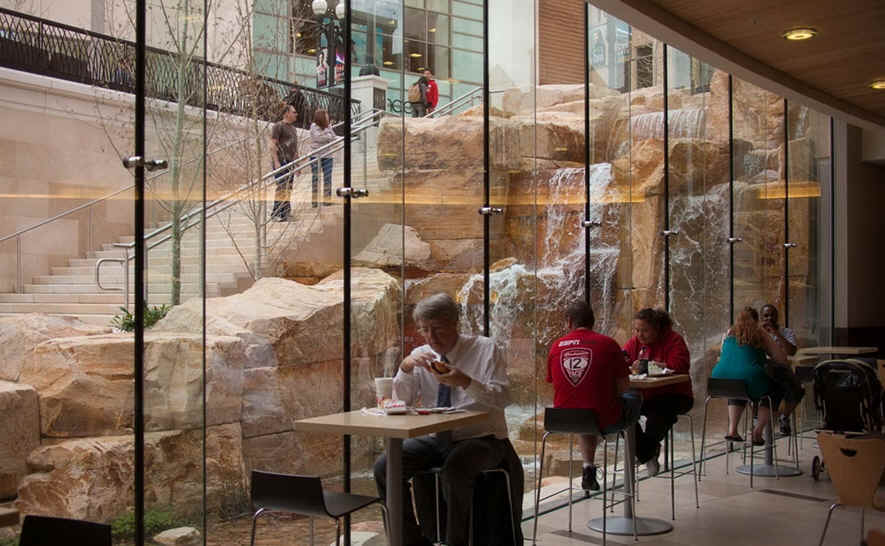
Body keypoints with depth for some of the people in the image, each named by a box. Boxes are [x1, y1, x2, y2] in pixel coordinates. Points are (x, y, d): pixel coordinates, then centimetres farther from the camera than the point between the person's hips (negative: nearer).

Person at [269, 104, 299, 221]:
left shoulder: (293, 128, 21)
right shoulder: (278, 126, -6)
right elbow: (272, 145, -12)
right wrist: (276, 162, -19)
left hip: (290, 162, 8)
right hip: (281, 161, -8)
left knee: (288, 187, 7)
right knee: (282, 187, -13)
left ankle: (286, 211, 11)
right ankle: (276, 213, -11)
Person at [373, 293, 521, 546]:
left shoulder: (485, 349, -2)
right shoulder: (420, 355, 8)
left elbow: (503, 397, -10)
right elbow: (401, 402, 6)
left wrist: (465, 382, -26)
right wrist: (406, 368, -12)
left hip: (481, 438, -5)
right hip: (436, 440, 5)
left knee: (454, 471, -36)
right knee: (385, 467, -16)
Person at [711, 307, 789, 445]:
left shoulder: (729, 333, 18)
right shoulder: (760, 334, 9)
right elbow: (782, 359, 9)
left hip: (720, 379, 4)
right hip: (749, 380, -4)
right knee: (772, 392, 27)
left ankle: (732, 429, 22)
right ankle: (757, 431, 11)